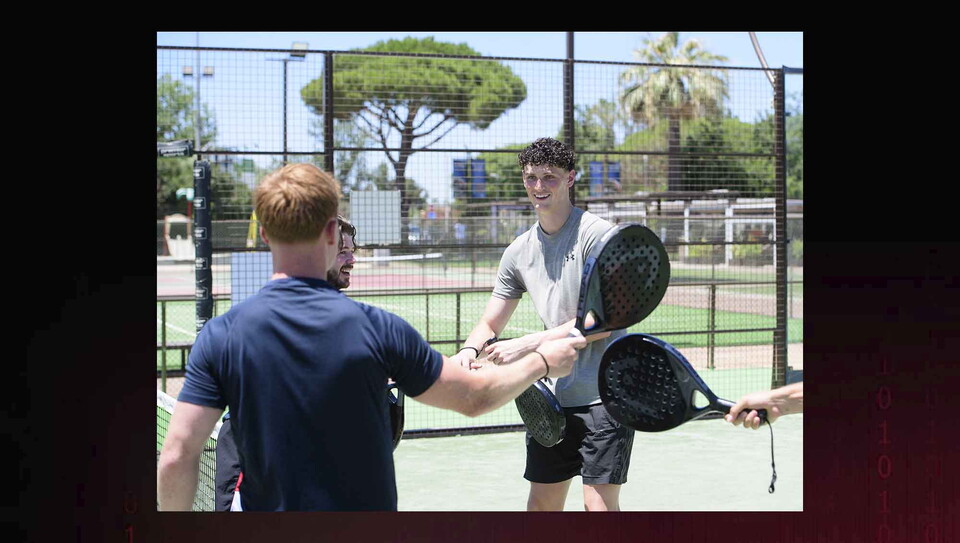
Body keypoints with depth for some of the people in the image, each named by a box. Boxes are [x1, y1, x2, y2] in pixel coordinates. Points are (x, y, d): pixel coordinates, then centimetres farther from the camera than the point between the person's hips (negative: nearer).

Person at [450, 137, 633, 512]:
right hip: (553, 397, 6)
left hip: (604, 393, -6)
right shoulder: (519, 251, 10)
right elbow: (491, 323, 12)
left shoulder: (596, 234, -10)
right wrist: (470, 350, -12)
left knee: (599, 504, -10)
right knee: (541, 504, 11)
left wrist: (527, 344, -23)